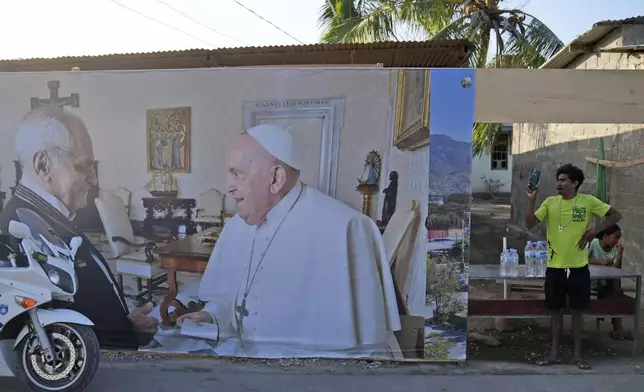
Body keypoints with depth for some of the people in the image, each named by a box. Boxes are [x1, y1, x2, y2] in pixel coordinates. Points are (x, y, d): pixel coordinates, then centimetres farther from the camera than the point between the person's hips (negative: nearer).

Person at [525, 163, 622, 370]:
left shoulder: (588, 201, -4)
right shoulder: (550, 202, -1)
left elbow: (616, 215, 3)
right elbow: (530, 223, -8)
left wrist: (593, 231, -8)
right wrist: (531, 200, -19)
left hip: (579, 268, -1)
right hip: (555, 267, 1)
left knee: (577, 311, 9)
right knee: (556, 311, 11)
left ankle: (577, 354, 22)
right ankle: (554, 353, 22)